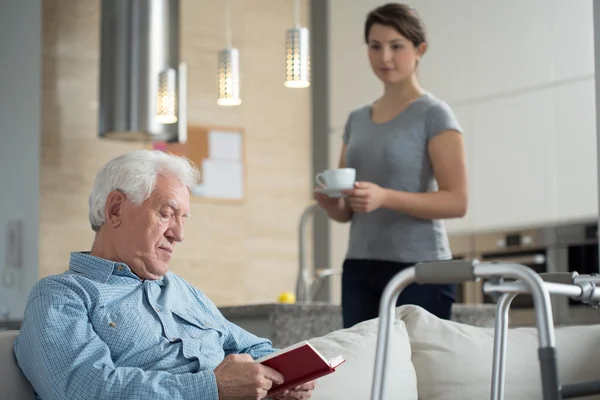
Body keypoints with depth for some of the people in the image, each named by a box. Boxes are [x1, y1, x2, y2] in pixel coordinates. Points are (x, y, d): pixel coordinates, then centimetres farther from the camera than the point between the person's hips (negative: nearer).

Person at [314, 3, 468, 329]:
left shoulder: (434, 115, -2)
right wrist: (328, 201, -6)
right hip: (359, 268, 6)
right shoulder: (356, 119, 15)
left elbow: (456, 201, -11)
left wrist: (385, 197, -23)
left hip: (419, 269, -5)